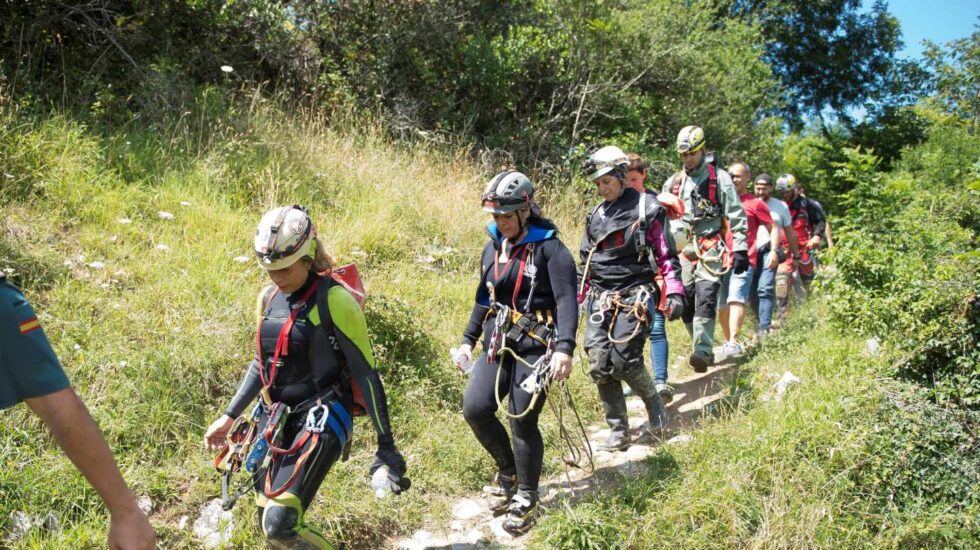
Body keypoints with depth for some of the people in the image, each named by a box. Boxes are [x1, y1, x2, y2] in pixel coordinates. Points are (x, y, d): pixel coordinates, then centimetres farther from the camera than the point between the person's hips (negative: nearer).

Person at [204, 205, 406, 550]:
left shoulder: (334, 301, -17)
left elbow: (365, 374, -13)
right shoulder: (268, 298, 4)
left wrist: (386, 444, -13)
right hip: (275, 418, 7)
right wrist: (229, 416, 15)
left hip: (321, 418, -7)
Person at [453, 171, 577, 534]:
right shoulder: (493, 248, 11)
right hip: (498, 343, 6)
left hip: (535, 344, -6)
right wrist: (468, 340, 17)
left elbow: (566, 300, -17)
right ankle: (508, 470, 21)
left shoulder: (549, 249, -10)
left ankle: (526, 498, 17)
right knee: (475, 409, -7)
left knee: (522, 420, -5)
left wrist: (564, 348, -29)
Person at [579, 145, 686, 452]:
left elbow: (666, 253, -2)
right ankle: (618, 432, 7)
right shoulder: (596, 214, 15)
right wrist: (575, 297, 17)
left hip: (634, 296, -5)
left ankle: (654, 403, 19)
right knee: (599, 365, -4)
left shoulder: (646, 208, -1)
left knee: (624, 360, -13)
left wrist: (674, 292, -10)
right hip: (600, 297, 5)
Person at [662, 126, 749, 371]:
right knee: (686, 303, 2)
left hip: (710, 249, -4)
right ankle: (705, 350, 14)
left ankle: (702, 352, -20)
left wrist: (740, 249, -7)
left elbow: (736, 215, -1)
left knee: (705, 297, -18)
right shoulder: (673, 183, 14)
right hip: (682, 250, 5)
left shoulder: (719, 178, 2)